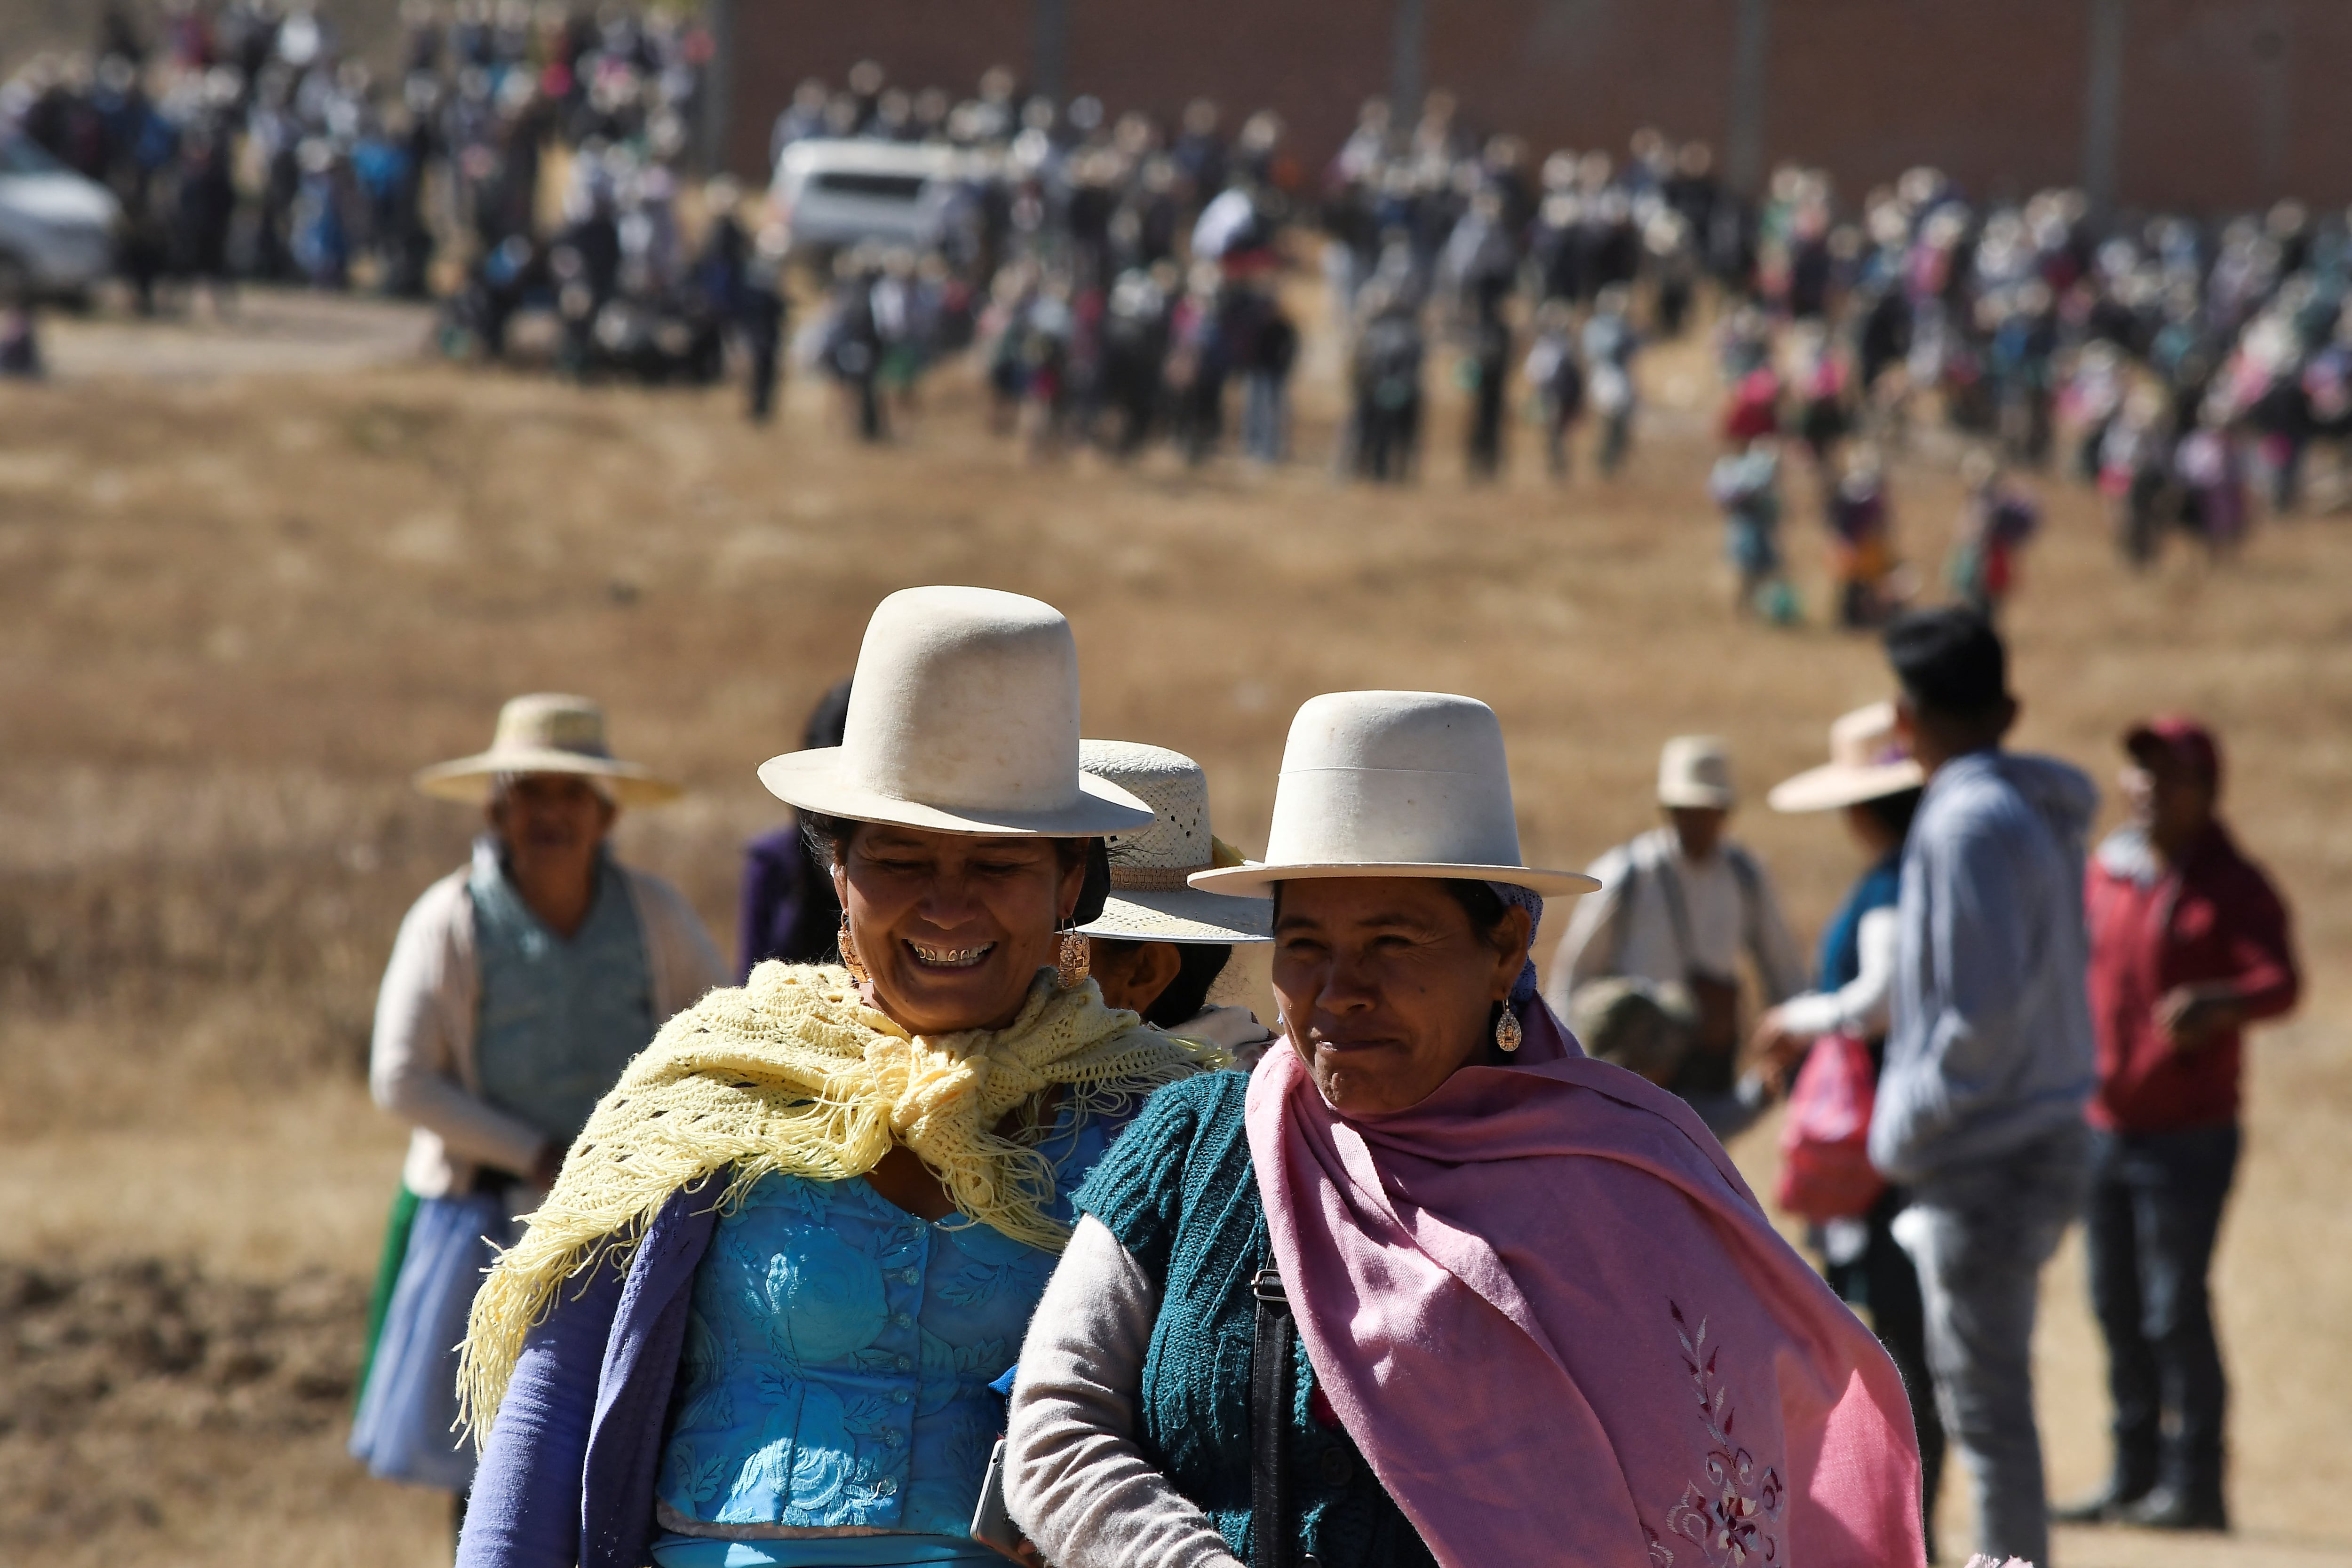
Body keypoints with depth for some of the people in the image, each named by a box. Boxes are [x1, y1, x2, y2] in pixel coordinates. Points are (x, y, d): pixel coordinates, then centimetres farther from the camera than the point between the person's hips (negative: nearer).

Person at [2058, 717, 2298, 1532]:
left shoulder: (2234, 888, -10)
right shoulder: (2106, 873, 7)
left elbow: (2281, 982, -27)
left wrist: (2222, 1002, -47)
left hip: (2189, 1135, -6)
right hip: (2104, 1128, 6)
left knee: (2175, 1312, -8)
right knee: (2117, 1309, 10)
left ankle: (2195, 1486, -1)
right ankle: (2135, 1477, 19)